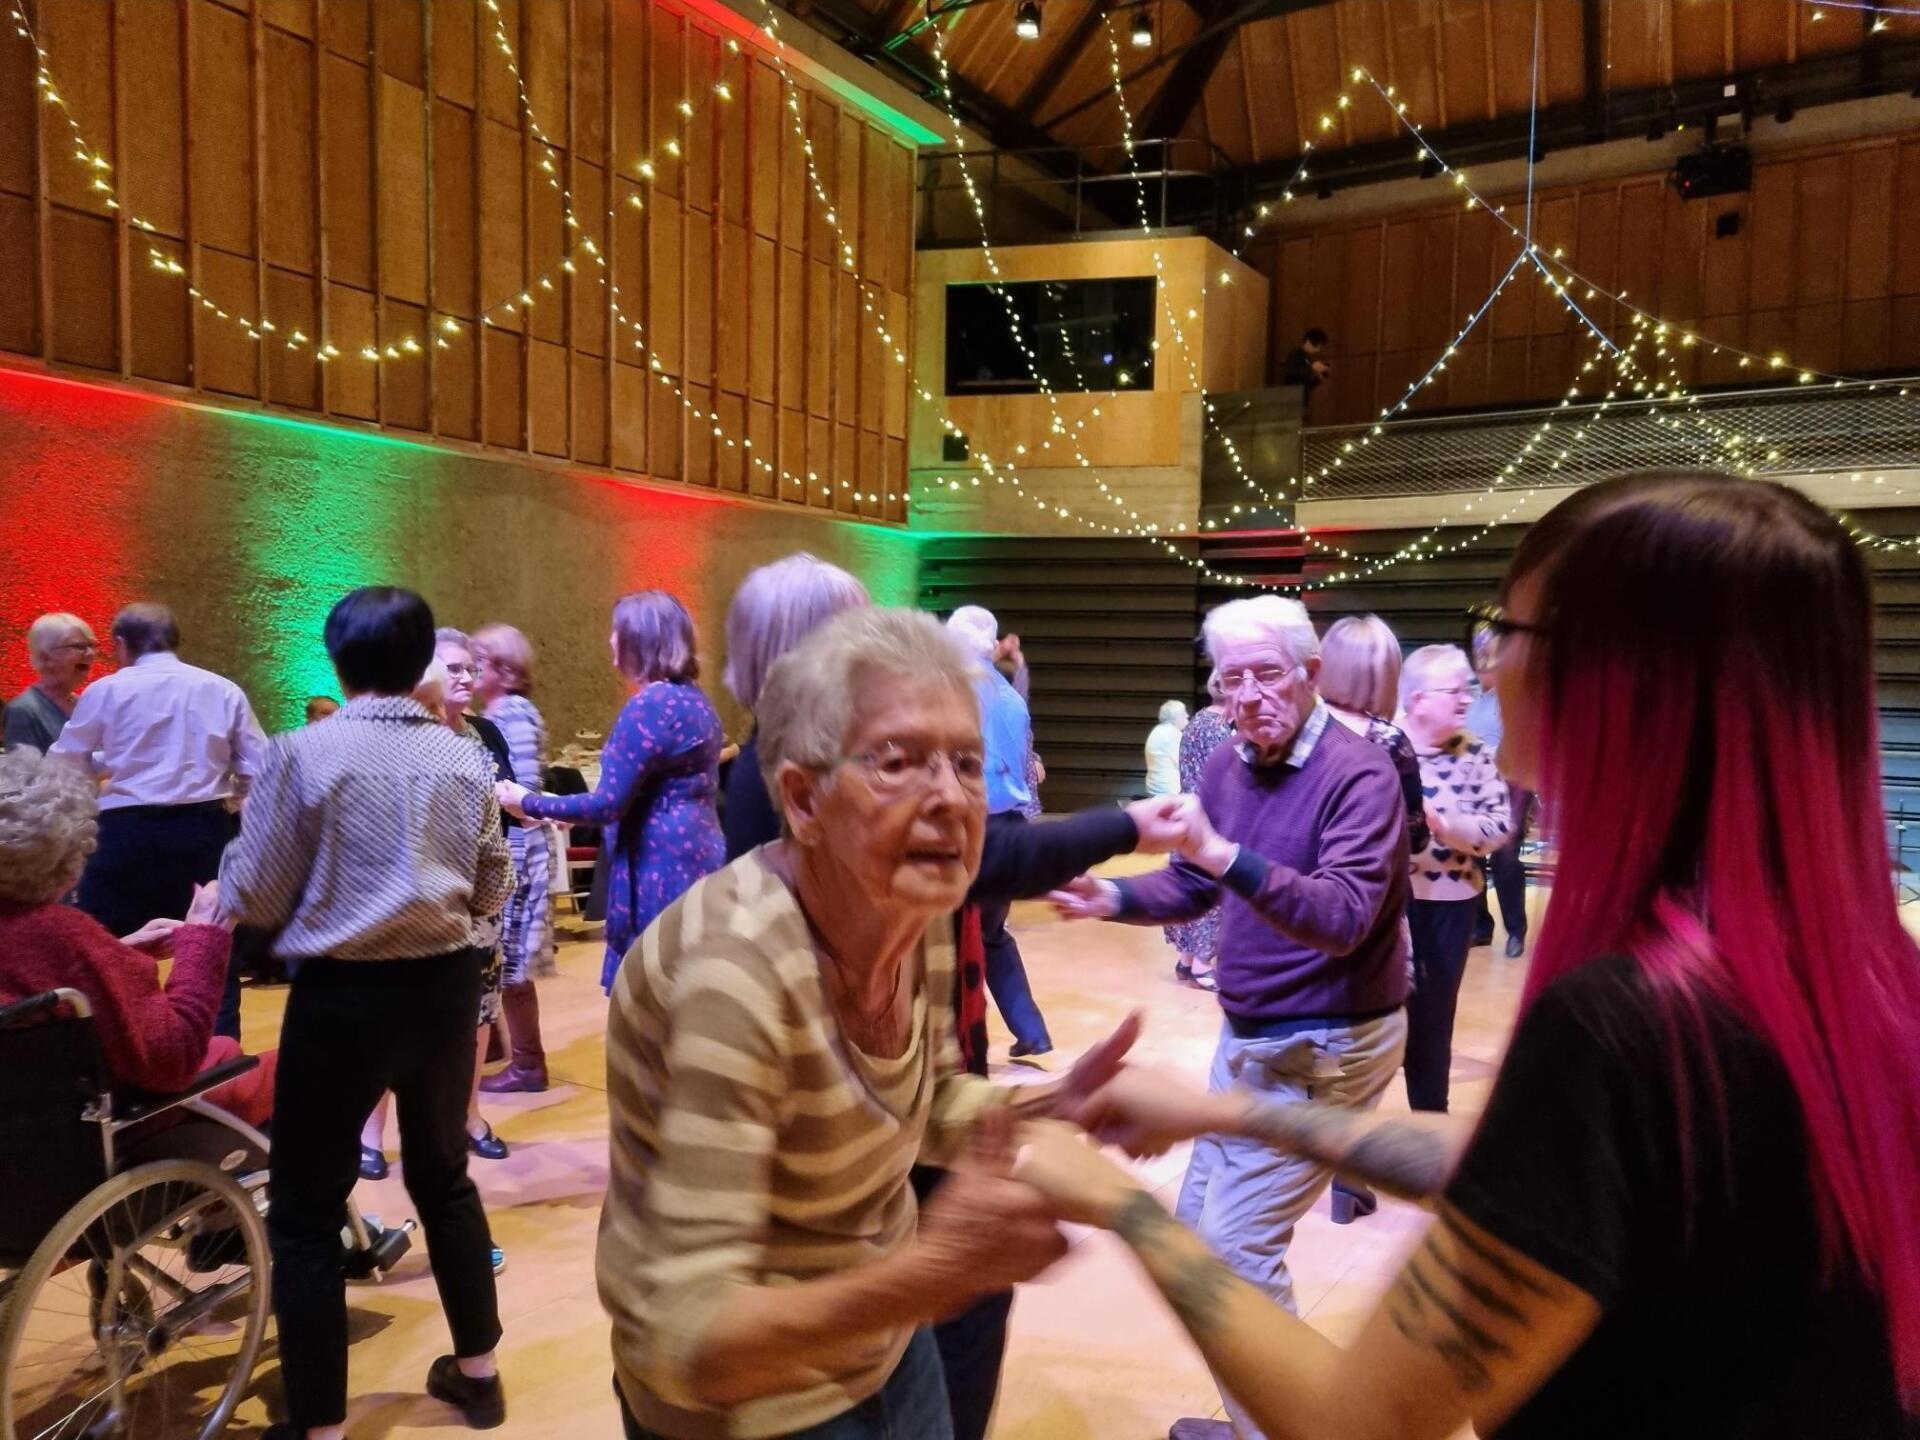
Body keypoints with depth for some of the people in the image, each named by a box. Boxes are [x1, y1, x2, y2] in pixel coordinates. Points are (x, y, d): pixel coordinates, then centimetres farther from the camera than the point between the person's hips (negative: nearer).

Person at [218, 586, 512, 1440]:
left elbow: (255, 901, -7)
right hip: (444, 987, 5)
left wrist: (240, 852, 14)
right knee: (444, 1178, 22)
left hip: (341, 996, -4)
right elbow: (492, 892, 6)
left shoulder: (302, 754, -12)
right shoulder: (466, 760, -1)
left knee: (305, 1211, 10)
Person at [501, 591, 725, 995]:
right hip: (697, 857, 9)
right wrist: (579, 813, 26)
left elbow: (609, 804, -16)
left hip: (663, 867, -9)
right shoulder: (694, 700, 12)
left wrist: (530, 803, -2)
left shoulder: (649, 706, -16)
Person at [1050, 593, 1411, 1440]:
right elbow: (1192, 888, 7)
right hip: (1246, 1035, 8)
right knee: (1198, 1224, 17)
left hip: (1324, 1047, -8)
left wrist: (1225, 856, -44)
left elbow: (1343, 917, -32)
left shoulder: (1358, 775, -20)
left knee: (1235, 1245, -7)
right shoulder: (1227, 766, 0)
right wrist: (1113, 898, -11)